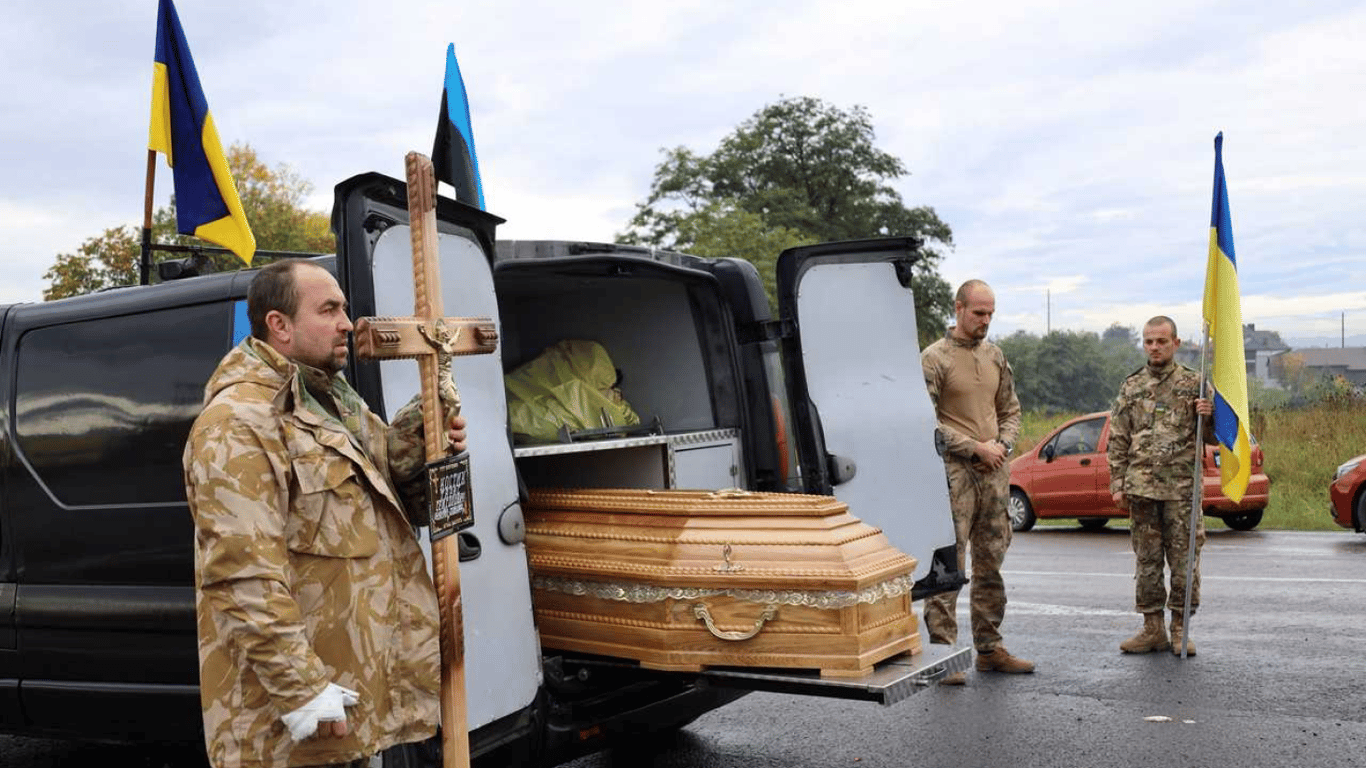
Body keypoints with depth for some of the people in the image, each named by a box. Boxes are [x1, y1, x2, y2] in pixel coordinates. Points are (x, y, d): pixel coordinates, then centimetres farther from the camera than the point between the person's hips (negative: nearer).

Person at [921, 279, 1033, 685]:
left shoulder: (995, 356, 14)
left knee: (990, 565, 12)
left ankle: (989, 648, 21)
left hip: (995, 473, 7)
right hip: (953, 473, -6)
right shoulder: (934, 358, -6)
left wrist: (1002, 444, 0)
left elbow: (1011, 409, 20)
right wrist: (975, 448, -12)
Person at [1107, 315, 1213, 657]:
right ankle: (1153, 628, 15)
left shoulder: (1194, 384, 4)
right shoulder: (1131, 387, 9)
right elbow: (1117, 440, 10)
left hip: (1182, 487, -2)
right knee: (1146, 560, 7)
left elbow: (1213, 437, 7)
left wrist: (1208, 416, -15)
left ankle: (1180, 628, 11)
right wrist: (1118, 484, 3)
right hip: (1142, 487, 2)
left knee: (1184, 559, 1)